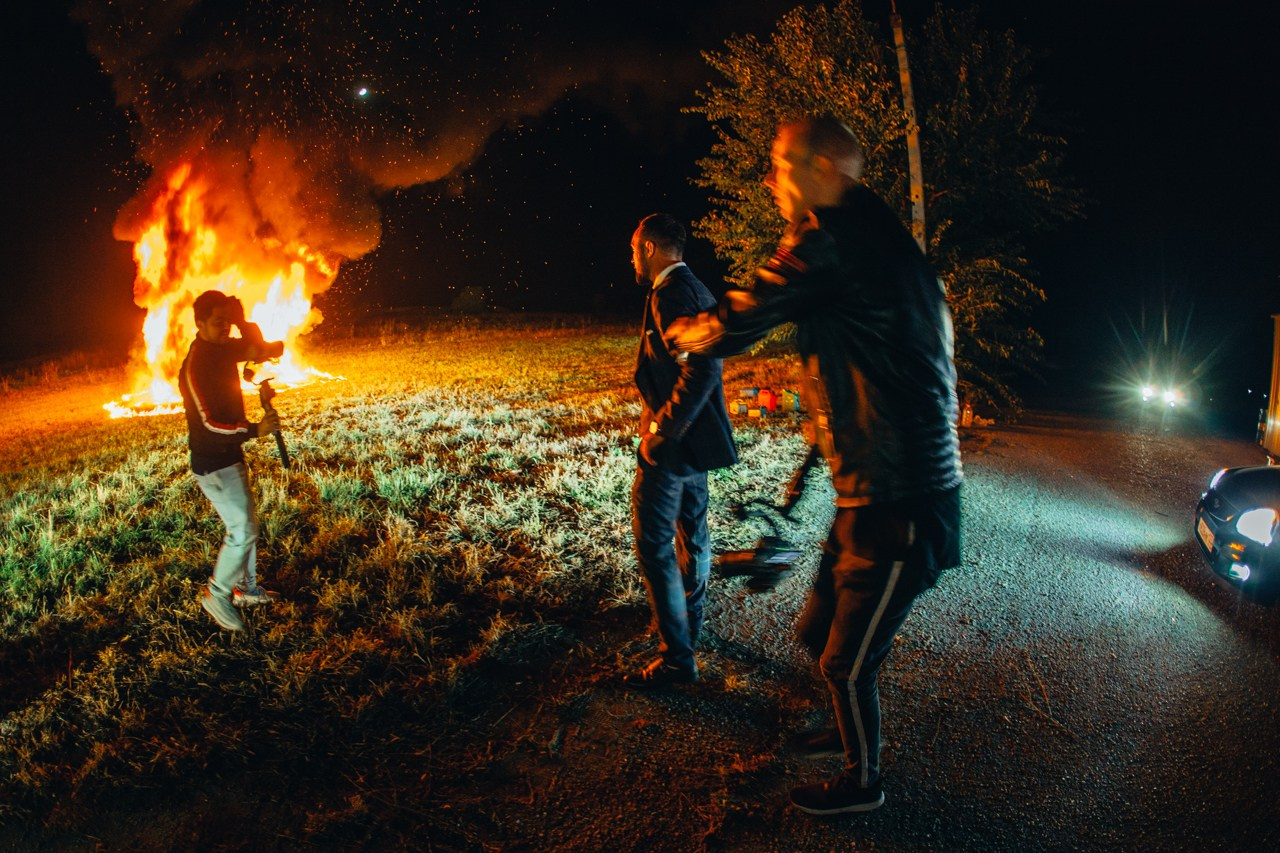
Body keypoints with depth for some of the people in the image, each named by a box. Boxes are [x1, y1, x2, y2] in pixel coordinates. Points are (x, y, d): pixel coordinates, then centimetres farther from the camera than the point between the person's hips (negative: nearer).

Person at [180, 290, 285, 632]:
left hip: (231, 456, 9)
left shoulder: (224, 348, 2)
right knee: (243, 530, -6)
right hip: (213, 464, -9)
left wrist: (244, 325, -16)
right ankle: (216, 595, 10)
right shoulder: (195, 367, -24)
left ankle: (246, 588, 33)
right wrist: (254, 430, -37)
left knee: (245, 524, 18)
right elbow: (209, 425, -27)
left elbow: (266, 351, 1)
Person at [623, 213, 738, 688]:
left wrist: (662, 431, -23)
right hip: (694, 435, 11)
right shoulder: (695, 289, 13)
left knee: (654, 544, -5)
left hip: (672, 441, -11)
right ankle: (689, 622, 40)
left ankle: (676, 658, 0)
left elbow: (702, 368, -30)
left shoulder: (671, 293, -19)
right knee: (691, 532, 22)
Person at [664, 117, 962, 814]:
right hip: (872, 494, 9)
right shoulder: (870, 237, 11)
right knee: (820, 631, 23)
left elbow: (737, 324, -11)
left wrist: (684, 331, 9)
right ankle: (851, 729, 49)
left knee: (846, 661, 8)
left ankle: (862, 782, 32)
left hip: (899, 507, -9)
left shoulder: (830, 240, -19)